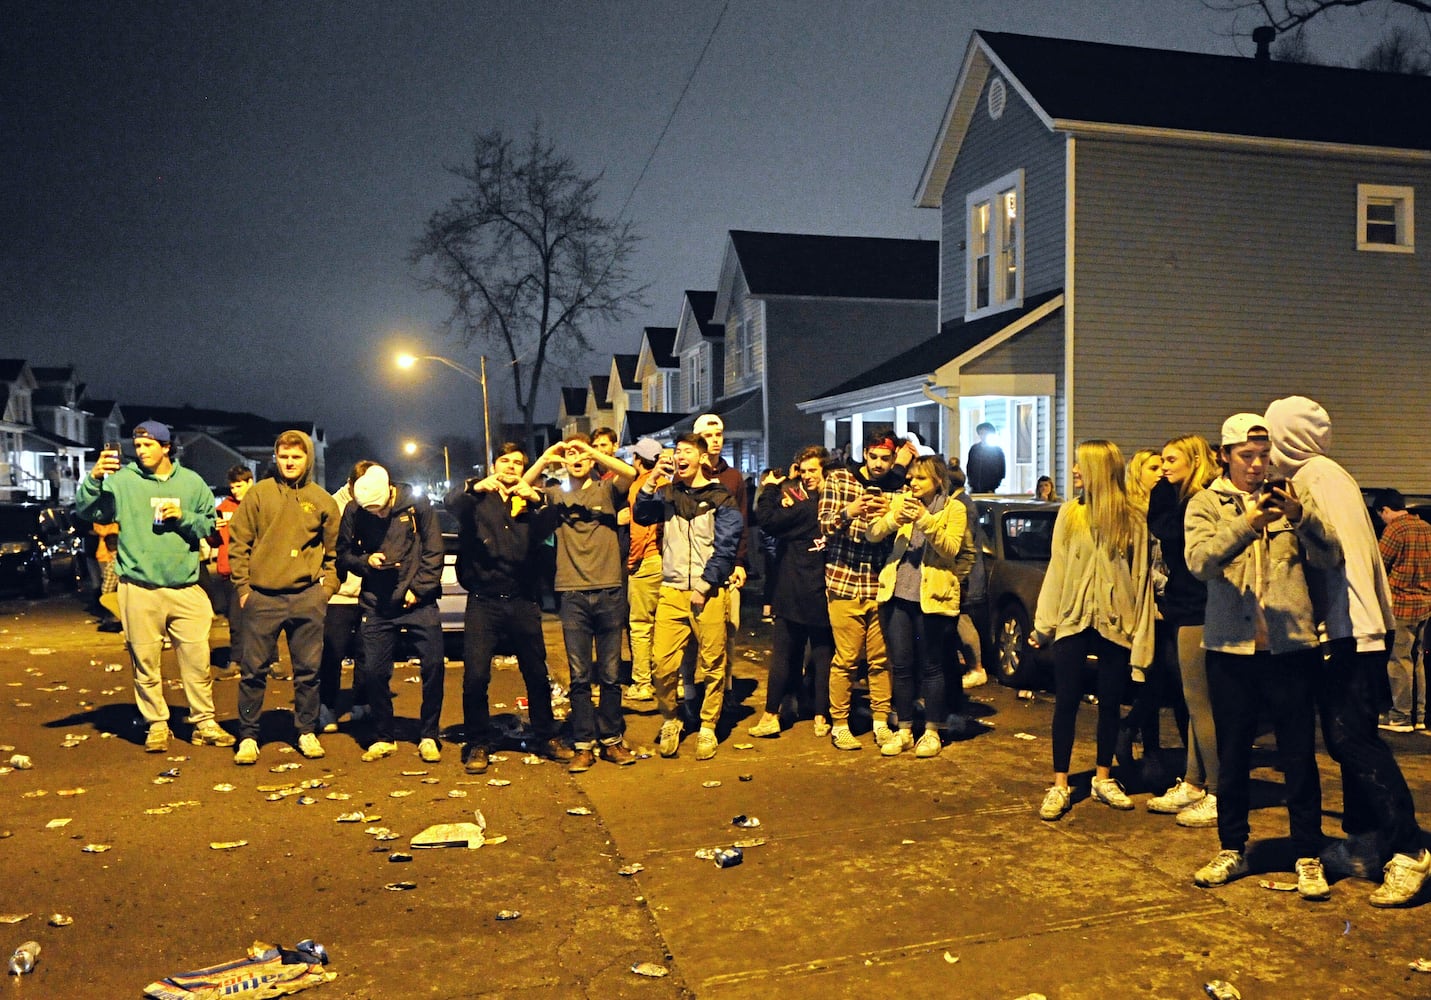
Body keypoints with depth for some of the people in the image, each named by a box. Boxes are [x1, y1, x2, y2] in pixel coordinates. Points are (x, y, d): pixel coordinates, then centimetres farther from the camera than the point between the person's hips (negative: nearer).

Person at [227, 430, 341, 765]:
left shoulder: (321, 500, 7)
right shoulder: (259, 493, 2)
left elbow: (334, 549, 13)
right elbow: (238, 542, 3)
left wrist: (327, 587, 4)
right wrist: (243, 586, -2)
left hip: (307, 597, 1)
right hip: (262, 597, -1)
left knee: (308, 670, 7)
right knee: (254, 670, 3)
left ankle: (307, 732, 19)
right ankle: (248, 736, 14)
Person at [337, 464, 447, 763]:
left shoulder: (416, 503, -6)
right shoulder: (353, 511, -1)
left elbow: (434, 550, -4)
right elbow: (343, 554, 8)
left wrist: (419, 589, -9)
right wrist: (366, 561, -12)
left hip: (418, 601, -2)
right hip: (376, 604, 2)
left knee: (433, 665, -4)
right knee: (374, 671, 2)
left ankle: (429, 736, 12)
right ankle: (383, 738, 21)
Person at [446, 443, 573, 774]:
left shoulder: (529, 501, 13)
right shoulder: (478, 499, 8)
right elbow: (451, 502, -14)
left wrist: (537, 498, -27)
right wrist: (475, 488, -34)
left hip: (523, 601, 2)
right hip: (483, 601, -2)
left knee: (537, 674, 6)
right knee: (475, 676, -6)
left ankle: (547, 738, 22)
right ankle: (478, 744, 10)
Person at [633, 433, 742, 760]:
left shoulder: (720, 498, 3)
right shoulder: (667, 493, 15)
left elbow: (726, 546, -4)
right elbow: (642, 516, -2)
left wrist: (704, 586, -10)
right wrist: (652, 479, -12)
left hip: (709, 593, -2)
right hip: (672, 591, 2)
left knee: (714, 664, 1)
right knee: (663, 662, -5)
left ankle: (707, 728, 15)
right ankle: (669, 723, 14)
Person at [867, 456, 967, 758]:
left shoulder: (953, 509, 0)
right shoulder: (901, 501, 9)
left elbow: (951, 548, -13)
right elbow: (872, 534, -1)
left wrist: (925, 519, -22)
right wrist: (894, 517, -19)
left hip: (932, 596, -3)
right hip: (897, 594, 3)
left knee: (930, 667, 4)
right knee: (901, 666, 8)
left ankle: (931, 732, 17)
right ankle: (904, 731, 19)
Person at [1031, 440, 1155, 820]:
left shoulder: (1134, 519, -1)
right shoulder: (1070, 514, 4)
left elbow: (1141, 576, -1)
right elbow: (1056, 570, 4)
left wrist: (1141, 634, -4)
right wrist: (1043, 624, 2)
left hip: (1116, 623, -1)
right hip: (1072, 620, 1)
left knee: (1110, 703, 9)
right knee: (1066, 702, 1)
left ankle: (1104, 779, 24)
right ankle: (1059, 786, 7)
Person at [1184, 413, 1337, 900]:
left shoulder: (1291, 499, 8)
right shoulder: (1206, 504, 4)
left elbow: (1330, 556, -5)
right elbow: (1199, 560, -15)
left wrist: (1301, 517, -23)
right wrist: (1247, 525, -30)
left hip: (1290, 645, 0)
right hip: (1230, 647, 0)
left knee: (1300, 757, 4)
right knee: (1232, 755, 11)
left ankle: (1308, 858, 17)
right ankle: (1231, 851, 25)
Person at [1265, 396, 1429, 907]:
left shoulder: (1313, 476, -10)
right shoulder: (1333, 474, 19)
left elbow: (1329, 550, -20)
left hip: (1346, 630, -10)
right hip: (1354, 628, 10)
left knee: (1353, 738, -12)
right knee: (1349, 739, 12)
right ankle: (1363, 845, 18)